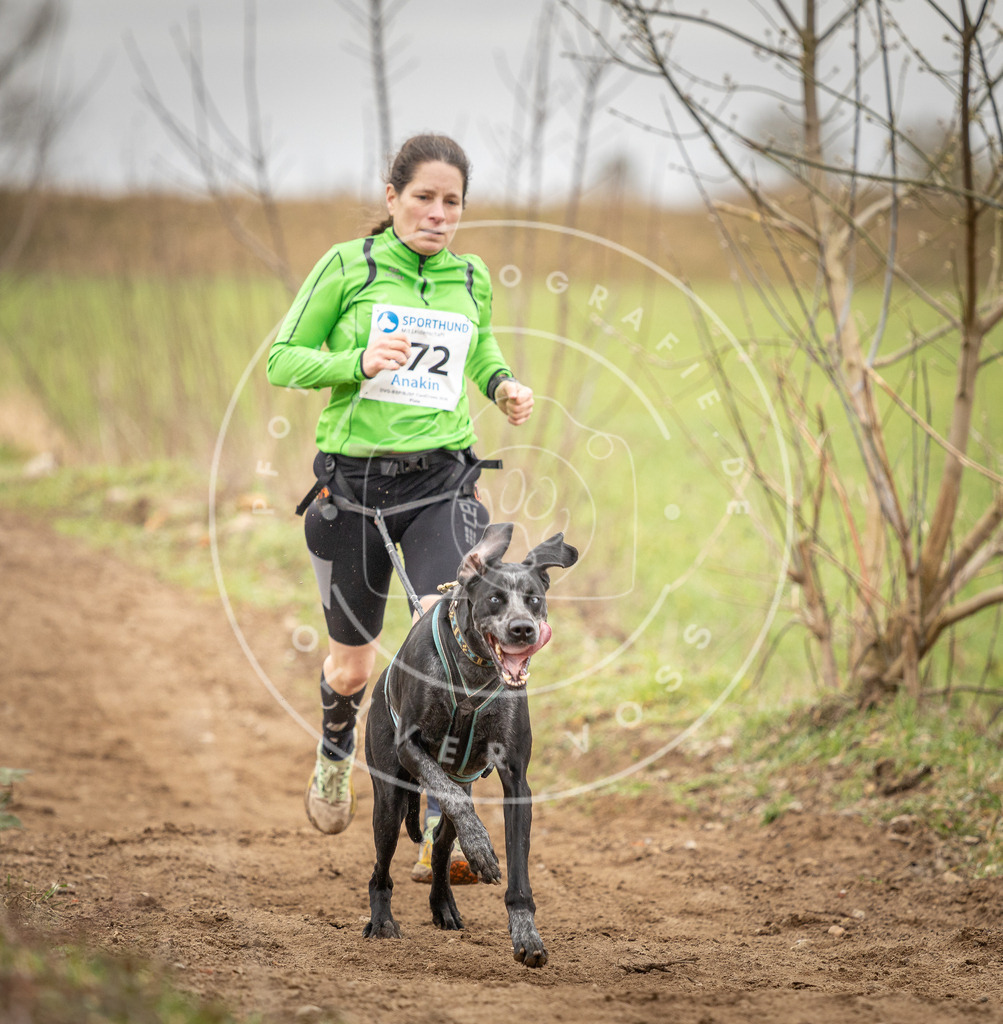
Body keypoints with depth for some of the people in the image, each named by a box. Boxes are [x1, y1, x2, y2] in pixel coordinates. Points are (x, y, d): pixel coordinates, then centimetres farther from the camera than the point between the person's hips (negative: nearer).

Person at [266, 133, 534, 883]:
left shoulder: (472, 279, 7)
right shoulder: (347, 266, -5)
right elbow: (282, 360, -2)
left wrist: (505, 385, 5)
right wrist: (356, 362, -20)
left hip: (442, 482, 1)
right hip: (355, 482, -1)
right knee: (354, 663, 12)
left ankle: (441, 834, -20)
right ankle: (337, 749, 48)